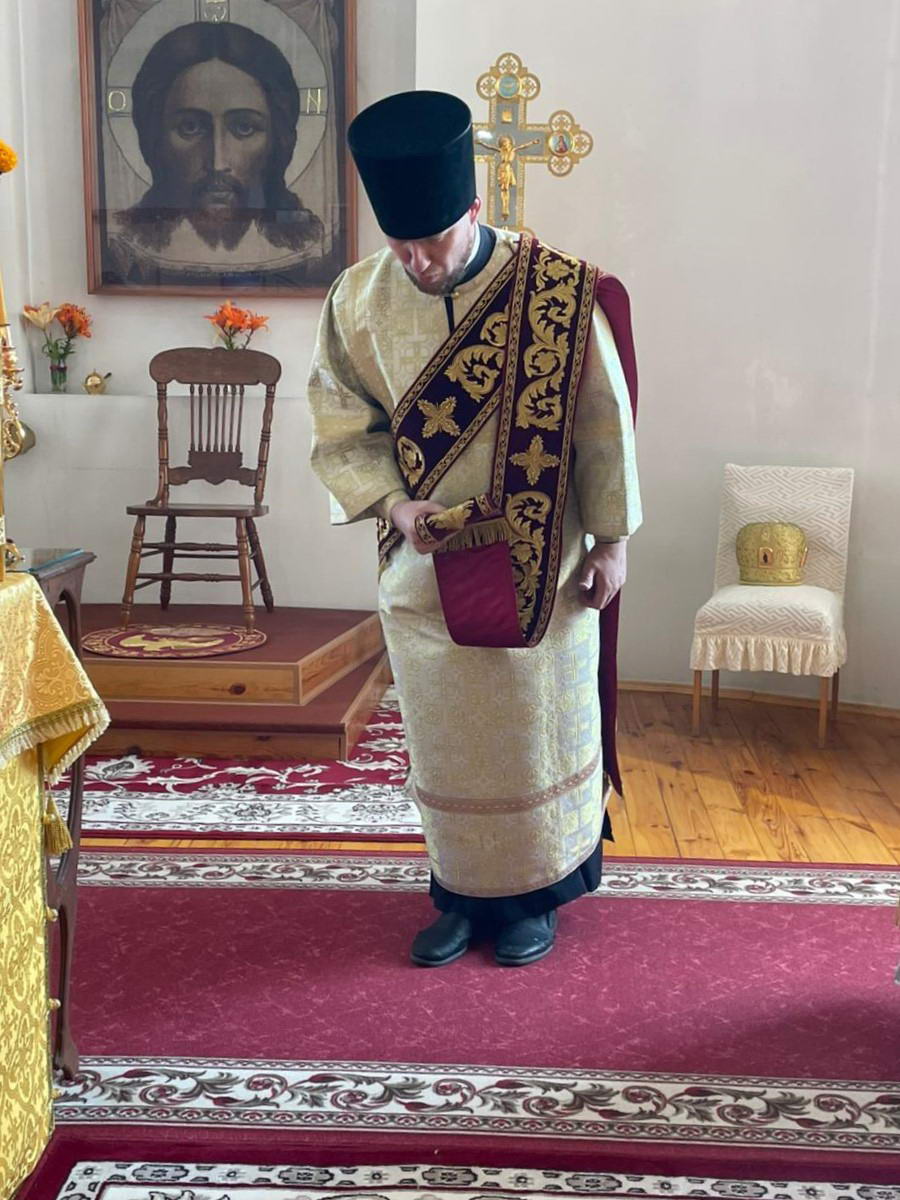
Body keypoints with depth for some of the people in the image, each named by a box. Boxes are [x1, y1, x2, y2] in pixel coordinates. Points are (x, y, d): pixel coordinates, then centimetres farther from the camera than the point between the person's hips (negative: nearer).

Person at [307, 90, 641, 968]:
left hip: (537, 564, -2)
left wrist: (610, 540, -4)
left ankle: (533, 894, 31)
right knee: (444, 739, 13)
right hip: (422, 567, 2)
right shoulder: (360, 300, -6)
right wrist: (391, 501, -16)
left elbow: (602, 422, -6)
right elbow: (342, 429, 1)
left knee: (537, 731, 11)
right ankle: (462, 893, 33)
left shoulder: (557, 289, -13)